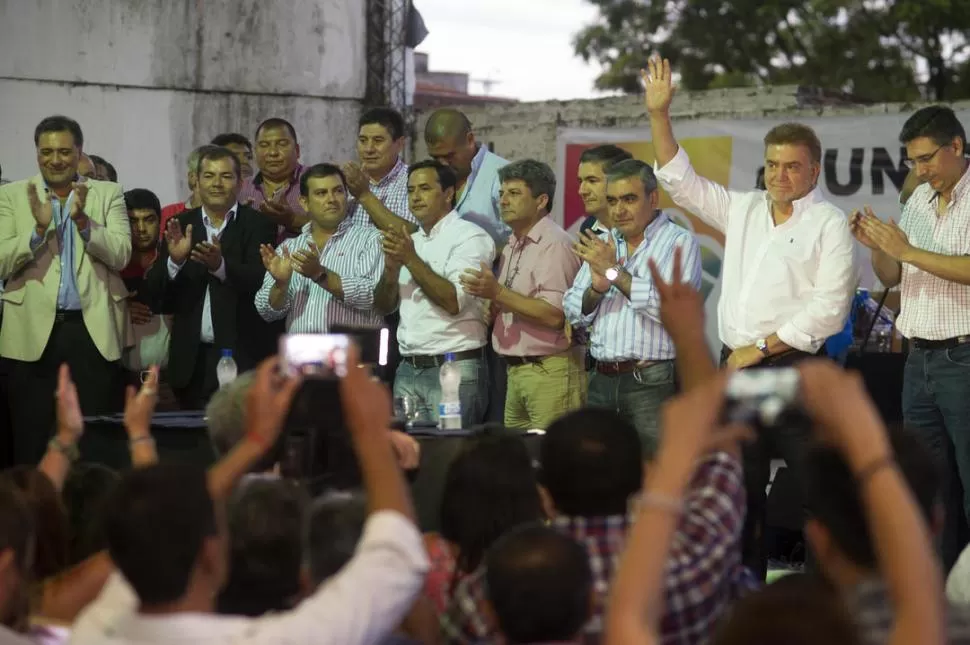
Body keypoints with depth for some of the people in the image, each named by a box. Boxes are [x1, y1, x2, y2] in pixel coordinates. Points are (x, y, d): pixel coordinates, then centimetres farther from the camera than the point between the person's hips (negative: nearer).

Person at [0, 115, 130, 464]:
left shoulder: (108, 194, 7)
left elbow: (121, 255, -5)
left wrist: (82, 219, -19)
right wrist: (39, 228, -18)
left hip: (94, 331, 0)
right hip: (35, 332, 0)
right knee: (33, 442, 3)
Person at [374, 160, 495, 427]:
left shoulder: (470, 237, -5)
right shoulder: (410, 241, 17)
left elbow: (454, 302, -17)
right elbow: (383, 306, 16)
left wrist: (411, 260, -14)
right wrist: (391, 268, -3)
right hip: (408, 370, 7)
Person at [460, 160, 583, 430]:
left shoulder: (555, 244, -11)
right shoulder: (512, 246, 18)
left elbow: (554, 315, -21)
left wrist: (498, 293, -21)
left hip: (549, 371, -9)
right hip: (515, 370, 9)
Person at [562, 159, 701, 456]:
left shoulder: (680, 242, -2)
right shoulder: (601, 245, 17)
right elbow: (573, 313, 14)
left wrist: (615, 272, -11)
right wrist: (597, 288, -7)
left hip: (653, 383, -5)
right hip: (602, 381, 6)